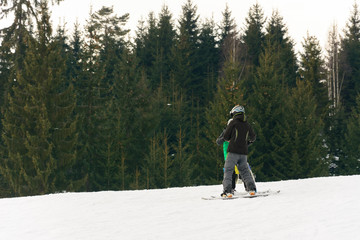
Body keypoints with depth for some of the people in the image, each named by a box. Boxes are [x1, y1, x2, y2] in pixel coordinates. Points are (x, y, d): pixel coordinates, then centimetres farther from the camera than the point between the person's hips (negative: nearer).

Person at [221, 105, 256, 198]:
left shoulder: (233, 123, -4)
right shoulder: (247, 125, 11)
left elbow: (226, 137, -3)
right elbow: (253, 138, 22)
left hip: (233, 151, -5)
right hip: (243, 152, 5)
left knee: (228, 170, -3)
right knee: (244, 171, 15)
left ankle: (227, 191, -14)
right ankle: (252, 188, 4)